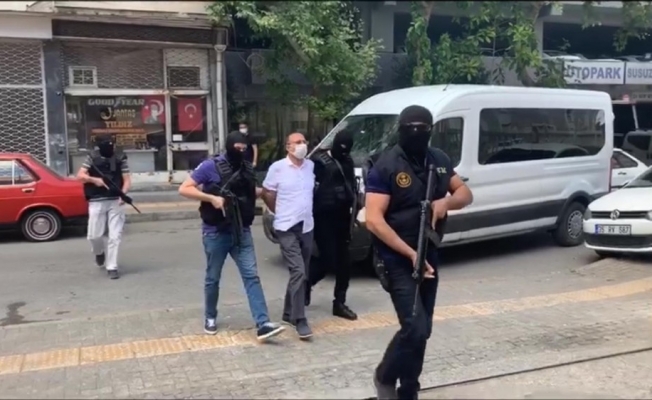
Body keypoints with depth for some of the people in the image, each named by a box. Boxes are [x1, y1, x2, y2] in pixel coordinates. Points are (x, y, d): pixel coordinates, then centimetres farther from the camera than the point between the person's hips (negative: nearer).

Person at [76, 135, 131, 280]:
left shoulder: (120, 159, 3)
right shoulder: (92, 158, 4)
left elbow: (127, 180, -1)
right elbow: (79, 175, 1)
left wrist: (123, 193, -19)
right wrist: (94, 179, -17)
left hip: (116, 201, 0)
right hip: (97, 202, 0)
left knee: (115, 236, -3)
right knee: (94, 235, 1)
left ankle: (111, 267, 6)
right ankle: (100, 252, 34)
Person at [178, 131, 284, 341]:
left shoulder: (247, 168, 7)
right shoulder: (211, 166, -9)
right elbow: (184, 189, -11)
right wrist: (211, 198, -21)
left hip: (242, 232, 4)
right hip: (216, 232, -3)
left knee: (252, 276, -5)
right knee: (213, 278, 11)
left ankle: (263, 324, -8)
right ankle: (210, 318, 32)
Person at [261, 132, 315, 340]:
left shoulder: (312, 166, 4)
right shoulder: (277, 168, -9)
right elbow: (267, 193, 1)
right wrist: (280, 212, 9)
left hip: (307, 227, 6)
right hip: (287, 228, -5)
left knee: (302, 274, 13)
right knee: (298, 272, -14)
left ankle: (289, 313, 29)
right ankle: (300, 320, -6)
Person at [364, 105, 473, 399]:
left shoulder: (439, 160, 5)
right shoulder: (386, 166, -15)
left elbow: (465, 194, 14)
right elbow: (373, 221, -20)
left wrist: (446, 201, -10)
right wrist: (410, 254, -24)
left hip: (429, 257, 7)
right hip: (398, 260, -7)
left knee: (423, 330, 12)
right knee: (415, 327, -13)